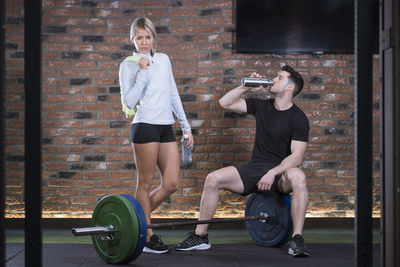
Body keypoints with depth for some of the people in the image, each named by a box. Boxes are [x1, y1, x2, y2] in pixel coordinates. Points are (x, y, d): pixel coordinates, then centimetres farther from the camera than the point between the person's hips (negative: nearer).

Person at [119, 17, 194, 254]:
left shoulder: (164, 59, 16)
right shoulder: (128, 66, 0)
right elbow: (129, 102, -10)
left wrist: (186, 125, 17)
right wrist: (142, 73, -13)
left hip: (166, 128, 6)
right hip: (145, 126, -6)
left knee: (172, 183, 3)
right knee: (146, 183, -1)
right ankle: (147, 236, 8)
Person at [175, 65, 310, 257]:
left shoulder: (298, 118, -7)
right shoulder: (262, 106, 9)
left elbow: (297, 156, -14)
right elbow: (225, 103, 9)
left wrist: (273, 172, -26)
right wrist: (247, 86, -2)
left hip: (281, 172, -4)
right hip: (255, 168, 5)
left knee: (298, 177, -40)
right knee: (213, 179, -16)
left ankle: (297, 240, -33)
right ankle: (200, 236, -5)